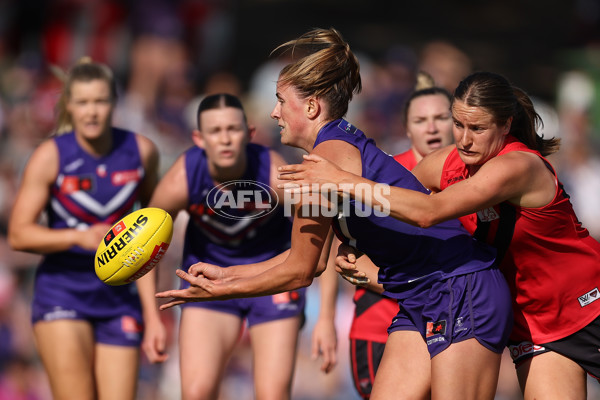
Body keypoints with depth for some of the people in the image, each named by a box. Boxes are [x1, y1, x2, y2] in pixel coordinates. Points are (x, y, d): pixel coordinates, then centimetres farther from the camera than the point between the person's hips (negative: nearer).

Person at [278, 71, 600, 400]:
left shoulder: (519, 166, -28)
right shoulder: (444, 164, -5)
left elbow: (429, 212, -38)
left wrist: (344, 181, -38)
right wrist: (347, 246, -4)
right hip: (529, 319, 5)